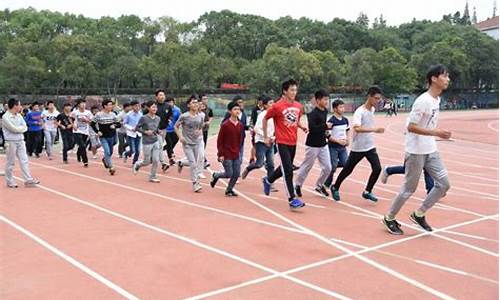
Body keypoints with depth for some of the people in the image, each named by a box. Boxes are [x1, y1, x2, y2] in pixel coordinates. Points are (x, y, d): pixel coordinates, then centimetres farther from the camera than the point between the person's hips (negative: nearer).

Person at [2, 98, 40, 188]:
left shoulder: (19, 115, 8)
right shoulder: (5, 117, -14)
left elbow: (25, 127, 3)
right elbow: (14, 129, -19)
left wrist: (18, 128, -14)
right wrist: (22, 127, -3)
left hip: (21, 140, 6)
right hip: (11, 142, -6)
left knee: (24, 160, 4)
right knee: (10, 162, 4)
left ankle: (28, 180, 6)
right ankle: (9, 181, 16)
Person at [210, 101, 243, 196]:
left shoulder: (240, 125, 4)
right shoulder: (225, 125, -12)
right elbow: (219, 140, -10)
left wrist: (238, 151, 11)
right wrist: (220, 154, -12)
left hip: (236, 155, 6)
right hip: (226, 155, -6)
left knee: (236, 174, 4)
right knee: (229, 174, -5)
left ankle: (229, 189, 22)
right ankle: (215, 175, 23)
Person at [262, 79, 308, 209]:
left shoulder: (298, 106, 6)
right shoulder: (277, 106, -11)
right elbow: (265, 119, 0)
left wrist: (302, 127, 2)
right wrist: (266, 137, 1)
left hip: (293, 142, 7)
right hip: (282, 142, -7)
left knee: (286, 168, 19)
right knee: (288, 170, -10)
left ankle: (268, 180, 44)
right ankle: (292, 200, -6)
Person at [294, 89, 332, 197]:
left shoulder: (325, 111, 6)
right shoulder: (313, 114, -19)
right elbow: (312, 128, -30)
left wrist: (326, 129, 11)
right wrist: (325, 126, -27)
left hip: (323, 144, 7)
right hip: (313, 145, -7)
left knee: (327, 168, 7)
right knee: (306, 167, 6)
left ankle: (319, 186, 27)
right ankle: (297, 185, 25)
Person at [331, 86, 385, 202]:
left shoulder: (372, 109, 3)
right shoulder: (359, 112, -21)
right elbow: (357, 128, -37)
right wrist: (374, 129, -43)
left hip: (370, 146, 6)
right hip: (358, 148, -6)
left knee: (377, 168, -8)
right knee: (348, 170, 8)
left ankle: (367, 192, 8)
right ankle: (335, 188, 30)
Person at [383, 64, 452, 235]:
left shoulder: (437, 99, 8)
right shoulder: (423, 101, -20)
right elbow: (411, 127, -22)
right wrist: (436, 132, -25)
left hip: (430, 150, 8)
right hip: (416, 151, -8)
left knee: (444, 184, 4)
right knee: (410, 188, 2)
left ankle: (419, 214, 19)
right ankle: (389, 218, 20)